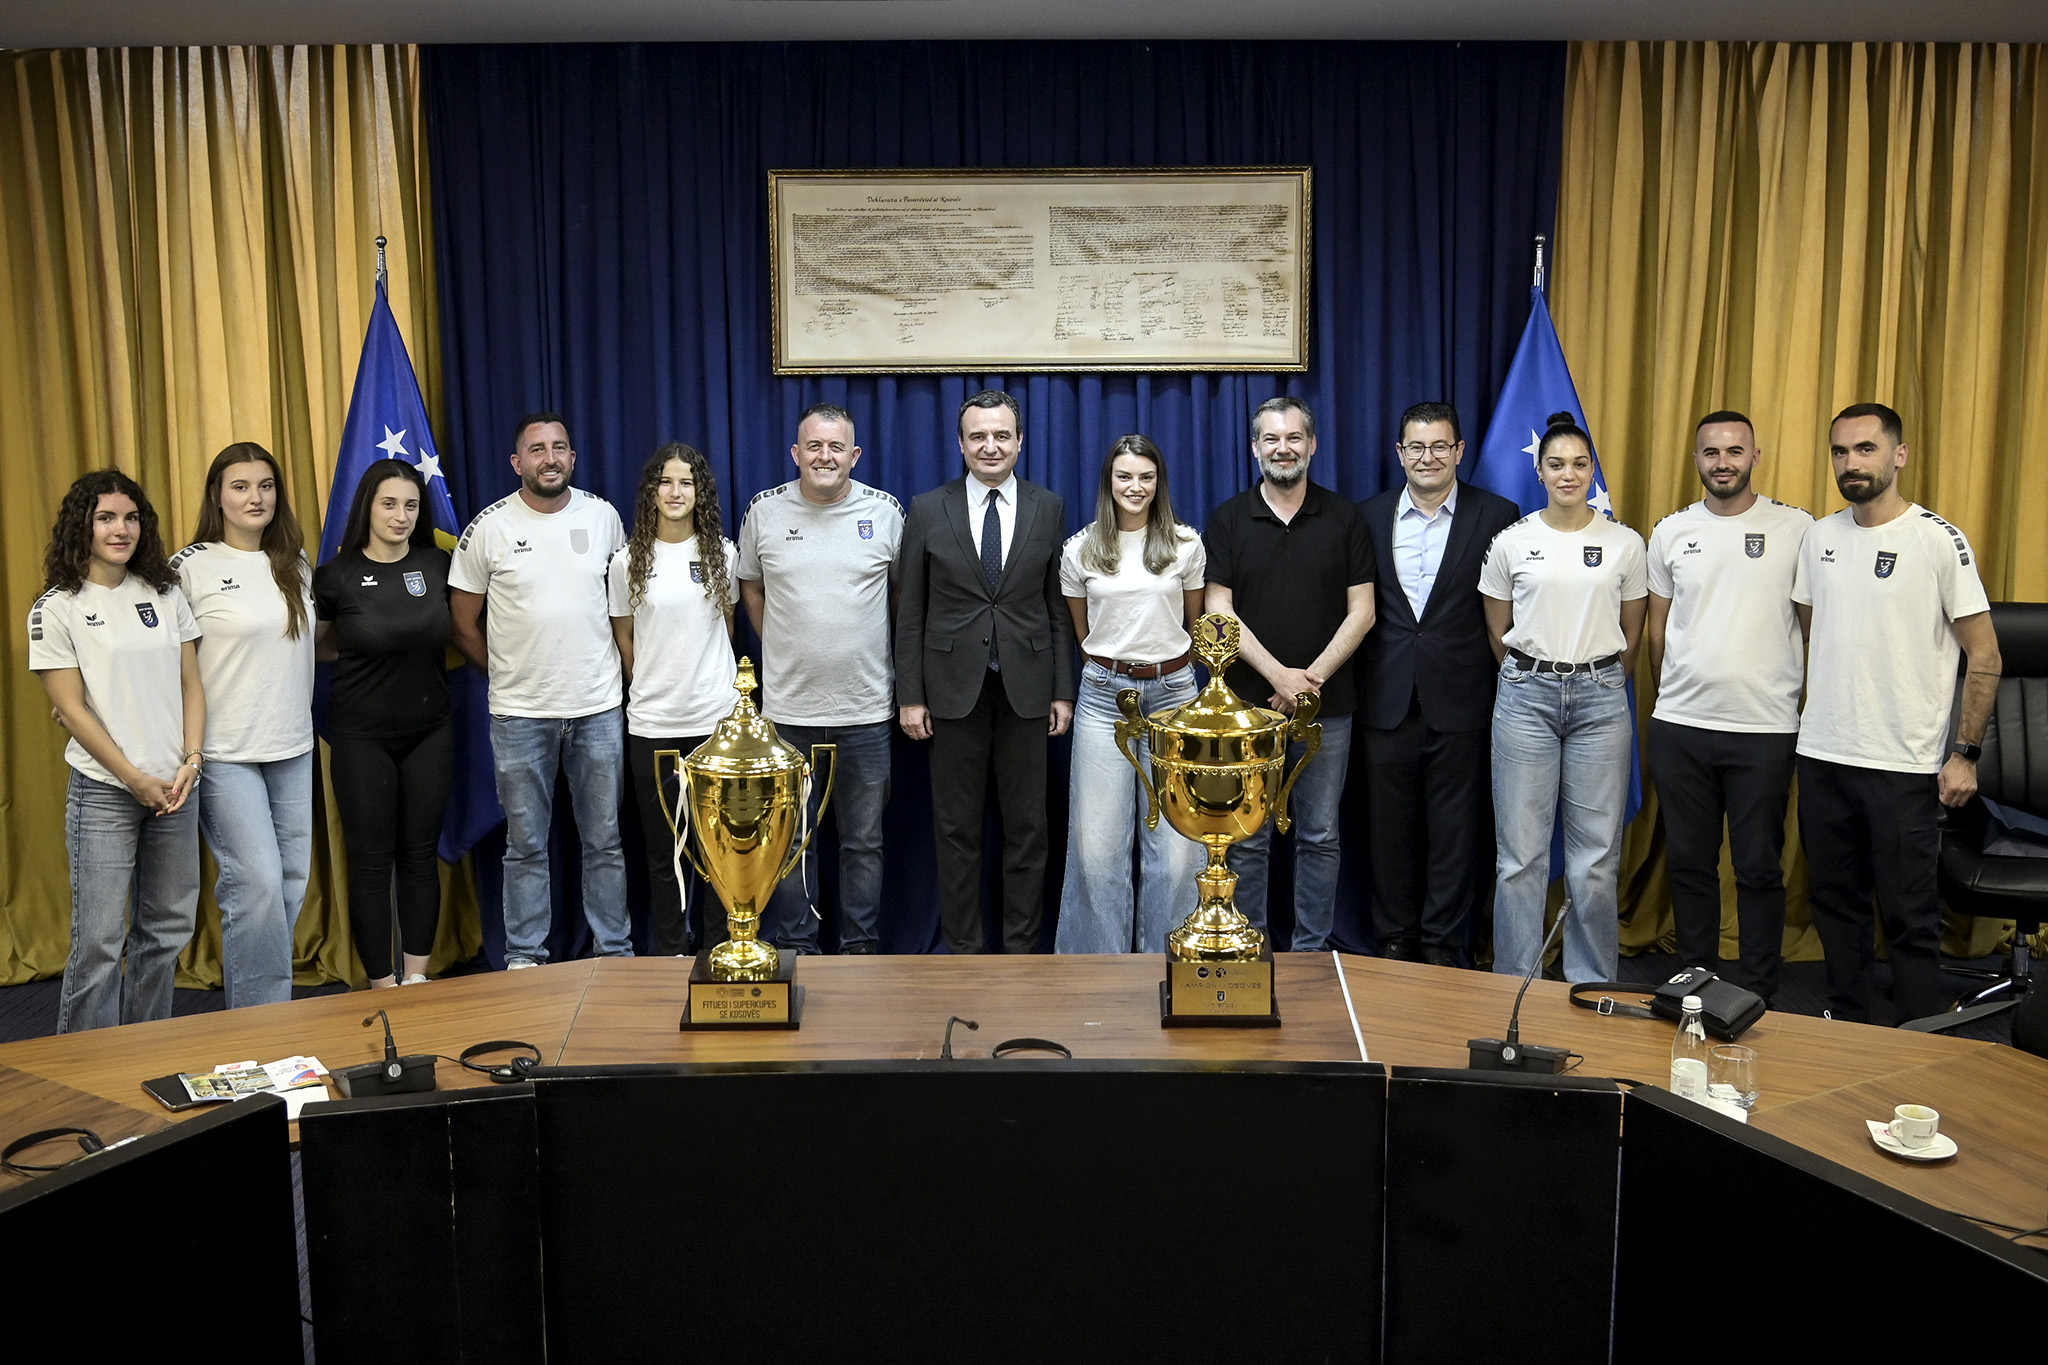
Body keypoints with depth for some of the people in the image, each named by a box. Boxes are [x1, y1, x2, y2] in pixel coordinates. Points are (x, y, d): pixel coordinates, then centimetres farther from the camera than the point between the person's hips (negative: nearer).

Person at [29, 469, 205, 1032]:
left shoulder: (164, 594, 9)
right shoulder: (57, 608, -3)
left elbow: (191, 684, 9)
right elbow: (72, 708, -6)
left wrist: (190, 762, -4)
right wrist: (136, 780, -10)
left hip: (174, 786, 4)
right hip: (104, 793, -4)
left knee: (169, 927, 10)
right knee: (99, 941, -4)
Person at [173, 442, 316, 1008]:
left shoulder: (295, 563, 9)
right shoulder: (190, 567, -6)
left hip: (293, 748, 6)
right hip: (225, 752, -5)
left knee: (291, 883, 8)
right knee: (257, 883, -9)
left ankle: (256, 1000, 23)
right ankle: (261, 1019, 5)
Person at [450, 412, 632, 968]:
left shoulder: (603, 516, 2)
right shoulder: (489, 528, -4)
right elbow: (462, 624, 4)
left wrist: (608, 670, 9)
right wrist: (508, 674, 8)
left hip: (599, 708, 2)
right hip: (519, 714, -1)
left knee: (604, 840, 9)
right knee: (526, 846, 8)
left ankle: (616, 953, 20)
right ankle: (524, 959, 21)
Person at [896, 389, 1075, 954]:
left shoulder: (1049, 508, 3)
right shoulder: (927, 510, 0)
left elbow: (1059, 606, 5)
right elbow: (911, 611, 1)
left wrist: (1062, 690, 1)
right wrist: (910, 695, -3)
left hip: (1025, 688, 1)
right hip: (954, 687, -1)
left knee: (1027, 824, 8)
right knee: (956, 827, 7)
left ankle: (1022, 945, 20)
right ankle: (963, 945, 19)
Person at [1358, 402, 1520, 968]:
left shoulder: (1496, 516, 0)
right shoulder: (1369, 516, 7)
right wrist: (1356, 685, 4)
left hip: (1460, 702, -2)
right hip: (1388, 701, 2)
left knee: (1454, 830, 6)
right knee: (1390, 827, 10)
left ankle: (1443, 944, 18)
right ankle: (1394, 939, 23)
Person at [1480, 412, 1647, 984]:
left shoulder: (1626, 544, 4)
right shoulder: (1511, 543, 2)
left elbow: (1631, 636, 13)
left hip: (1600, 699, 1)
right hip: (1526, 697, 0)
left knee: (1597, 854, 3)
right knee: (1521, 851, 1)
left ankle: (1592, 987, 17)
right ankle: (1515, 985, 12)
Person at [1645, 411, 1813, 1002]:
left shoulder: (1796, 529, -1)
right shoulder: (1671, 532, 7)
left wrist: (1814, 710, 1)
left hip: (1764, 730, -2)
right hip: (1679, 728, 3)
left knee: (1759, 868, 5)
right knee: (1689, 862, 11)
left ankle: (1757, 994, 17)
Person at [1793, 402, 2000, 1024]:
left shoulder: (1939, 541, -8)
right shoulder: (1819, 537, 7)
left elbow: (1985, 656, -6)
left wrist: (1965, 753, -9)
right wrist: (1814, 716, 11)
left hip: (1904, 765, -5)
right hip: (1823, 756, 5)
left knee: (1910, 916, 1)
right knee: (1834, 901, 14)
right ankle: (1846, 1028, 29)